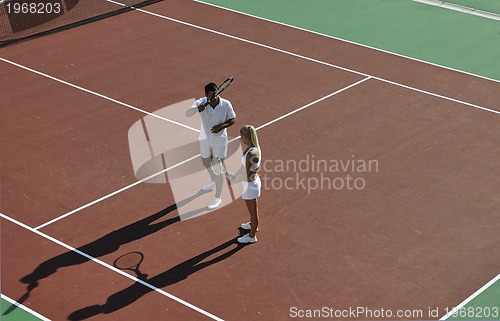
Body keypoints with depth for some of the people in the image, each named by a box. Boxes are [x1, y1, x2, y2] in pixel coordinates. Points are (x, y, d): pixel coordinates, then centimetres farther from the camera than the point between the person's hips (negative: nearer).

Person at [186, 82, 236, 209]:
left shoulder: (226, 104, -19)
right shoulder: (201, 103, -20)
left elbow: (233, 120, -5)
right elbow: (188, 113, -35)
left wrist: (221, 126, -24)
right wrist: (197, 109, -57)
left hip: (219, 140, -3)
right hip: (205, 139, 3)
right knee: (206, 163, 24)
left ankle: (217, 197, 11)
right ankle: (213, 180, 57)